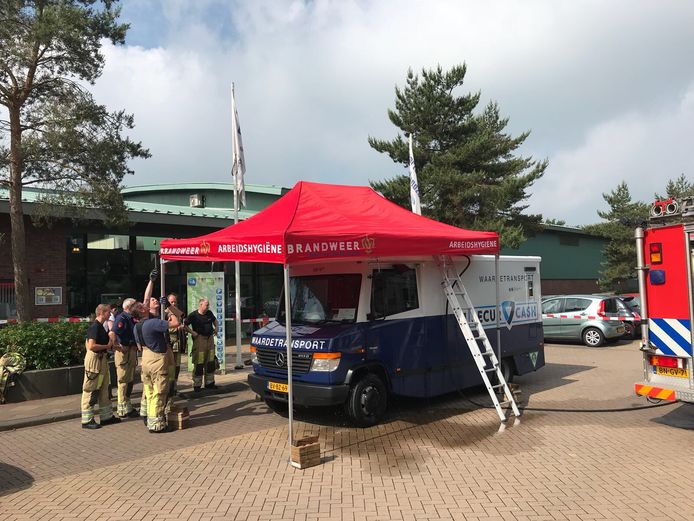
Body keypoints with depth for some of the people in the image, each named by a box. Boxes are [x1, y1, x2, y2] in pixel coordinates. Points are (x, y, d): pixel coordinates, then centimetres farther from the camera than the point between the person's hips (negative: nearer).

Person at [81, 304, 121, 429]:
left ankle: (106, 416, 23)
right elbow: (91, 345, -27)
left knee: (103, 389, 15)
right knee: (91, 391, -2)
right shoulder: (95, 326, -17)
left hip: (101, 359, 10)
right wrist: (107, 346, -14)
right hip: (94, 359, -10)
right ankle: (87, 420, 6)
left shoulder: (100, 326, 13)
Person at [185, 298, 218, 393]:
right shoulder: (193, 315, -9)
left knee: (211, 362, 11)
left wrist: (216, 328, 16)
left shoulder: (209, 313, 9)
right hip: (199, 339, -6)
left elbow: (214, 320, 29)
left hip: (210, 338, 6)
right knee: (199, 363, -5)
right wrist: (192, 332, -14)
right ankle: (197, 385, 5)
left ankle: (209, 383, 22)